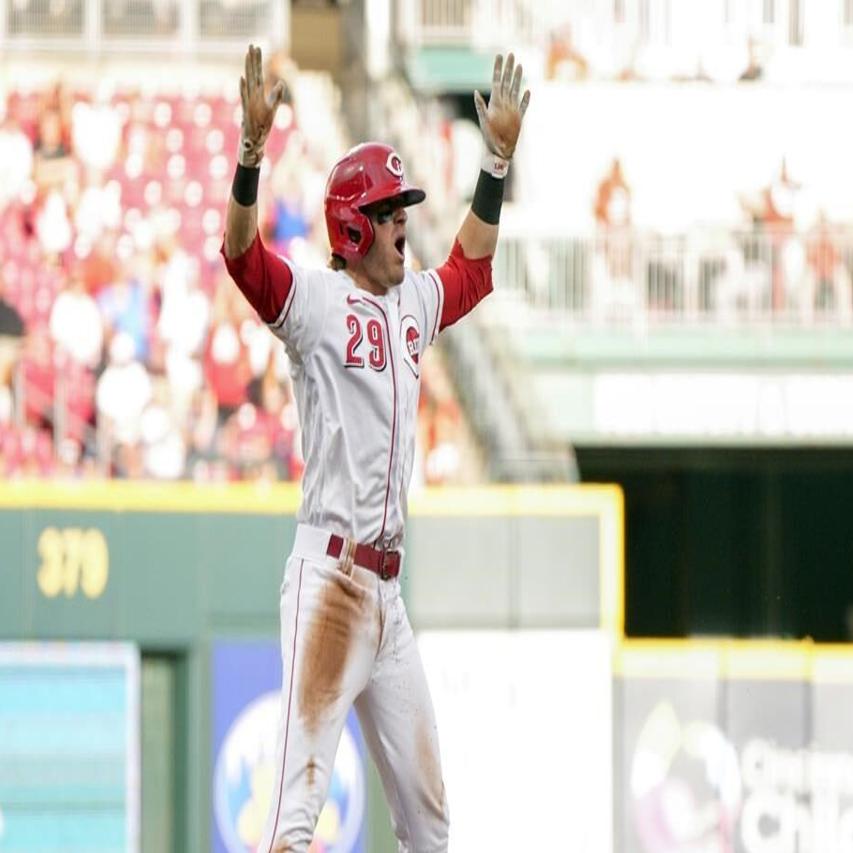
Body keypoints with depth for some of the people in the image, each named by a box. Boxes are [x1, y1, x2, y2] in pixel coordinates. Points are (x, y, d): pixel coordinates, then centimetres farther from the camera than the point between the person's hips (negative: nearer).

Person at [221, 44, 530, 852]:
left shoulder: (412, 302, 17)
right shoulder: (314, 299, -4)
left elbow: (470, 266, 34)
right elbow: (243, 253, -20)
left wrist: (497, 156, 29)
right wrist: (252, 148, -33)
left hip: (388, 587, 8)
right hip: (328, 571, -8)